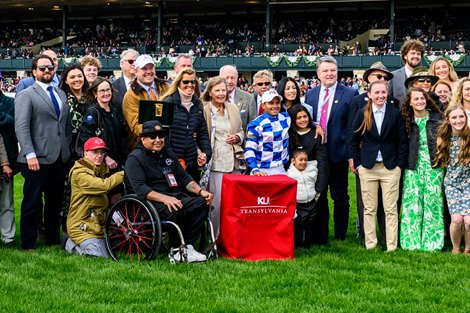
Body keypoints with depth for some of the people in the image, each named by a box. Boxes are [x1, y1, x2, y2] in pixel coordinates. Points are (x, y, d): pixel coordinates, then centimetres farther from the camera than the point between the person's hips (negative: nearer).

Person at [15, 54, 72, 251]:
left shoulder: (61, 94, 18)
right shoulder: (26, 95, -2)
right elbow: (21, 127, -11)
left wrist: (67, 150, 8)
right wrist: (30, 155, -19)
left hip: (60, 159, 6)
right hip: (37, 159, -6)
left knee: (55, 202, 11)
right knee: (32, 203, 1)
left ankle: (53, 240, 21)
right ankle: (28, 245, 9)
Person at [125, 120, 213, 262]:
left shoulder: (168, 154, 21)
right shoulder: (135, 159, -3)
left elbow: (184, 178, 23)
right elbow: (139, 188, -17)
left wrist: (201, 191, 3)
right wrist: (164, 198, -31)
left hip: (175, 197, 7)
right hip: (151, 202, -7)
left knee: (202, 203, -18)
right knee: (175, 210, -36)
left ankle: (188, 246, -16)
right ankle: (176, 251, -18)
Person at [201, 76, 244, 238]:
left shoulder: (233, 109, 13)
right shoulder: (204, 111, -3)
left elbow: (241, 131, 22)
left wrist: (237, 138, 1)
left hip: (234, 161, 5)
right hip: (216, 162, -5)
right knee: (217, 201, -6)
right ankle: (215, 237, 6)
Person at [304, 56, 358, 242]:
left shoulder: (350, 94, -3)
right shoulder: (310, 94, 9)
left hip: (338, 153, -3)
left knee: (340, 197, 8)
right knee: (318, 197, 11)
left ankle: (340, 236, 18)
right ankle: (320, 236, 21)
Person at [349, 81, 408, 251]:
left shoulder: (395, 114, 2)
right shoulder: (362, 114, 3)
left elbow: (403, 141, 4)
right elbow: (354, 141, 7)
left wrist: (400, 164, -2)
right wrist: (357, 164, 2)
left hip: (391, 167, 0)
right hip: (367, 167, 1)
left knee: (391, 209, 0)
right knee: (369, 209, 4)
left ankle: (392, 246, 5)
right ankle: (370, 244, 11)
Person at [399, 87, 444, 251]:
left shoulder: (437, 118, 3)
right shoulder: (406, 121, 4)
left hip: (434, 165, 0)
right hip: (413, 167, 0)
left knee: (433, 202, -1)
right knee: (412, 203, -1)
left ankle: (432, 241, 7)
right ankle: (412, 241, 6)